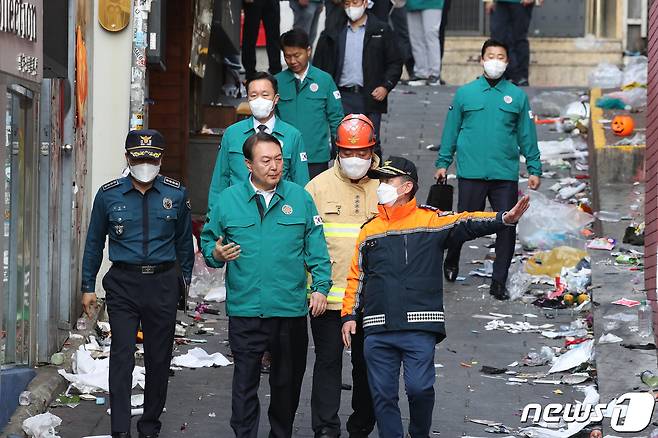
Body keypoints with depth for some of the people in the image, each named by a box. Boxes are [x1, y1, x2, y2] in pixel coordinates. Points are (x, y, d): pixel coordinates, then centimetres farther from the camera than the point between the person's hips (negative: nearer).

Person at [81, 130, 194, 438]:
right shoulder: (108, 195, 2)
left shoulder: (176, 194, 4)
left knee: (159, 358, 7)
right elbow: (94, 242, 10)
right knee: (122, 356, -9)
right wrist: (88, 287, 10)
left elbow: (184, 241, 15)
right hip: (123, 283, -1)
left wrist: (185, 279, 14)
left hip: (163, 284, 1)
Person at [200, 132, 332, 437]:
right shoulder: (228, 199, 2)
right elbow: (208, 239, 11)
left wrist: (321, 286, -3)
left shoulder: (300, 198, 4)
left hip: (291, 309, 1)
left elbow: (316, 248, 5)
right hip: (245, 311, -1)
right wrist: (216, 254, -11)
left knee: (288, 381, 13)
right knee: (245, 383, -2)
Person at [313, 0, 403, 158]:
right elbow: (319, 65, 11)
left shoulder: (381, 31, 4)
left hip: (371, 97, -2)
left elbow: (395, 62, 5)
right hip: (342, 97, 2)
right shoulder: (333, 33, 9)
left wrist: (386, 86, -8)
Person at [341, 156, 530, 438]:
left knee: (419, 388, -10)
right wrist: (349, 315, 13)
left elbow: (467, 224, -11)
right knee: (382, 394, 4)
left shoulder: (431, 221, 4)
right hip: (377, 330, 4)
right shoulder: (369, 230, 16)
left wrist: (504, 219, -28)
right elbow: (356, 277, 21)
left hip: (420, 328, -4)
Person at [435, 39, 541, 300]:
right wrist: (443, 163, 4)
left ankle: (499, 282, 8)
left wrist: (534, 169, 5)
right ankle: (451, 263, 32)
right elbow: (451, 131, 7)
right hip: (471, 173, -1)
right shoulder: (465, 93, 4)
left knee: (507, 227, -1)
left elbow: (527, 135, 9)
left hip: (506, 174, 1)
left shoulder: (517, 96, 7)